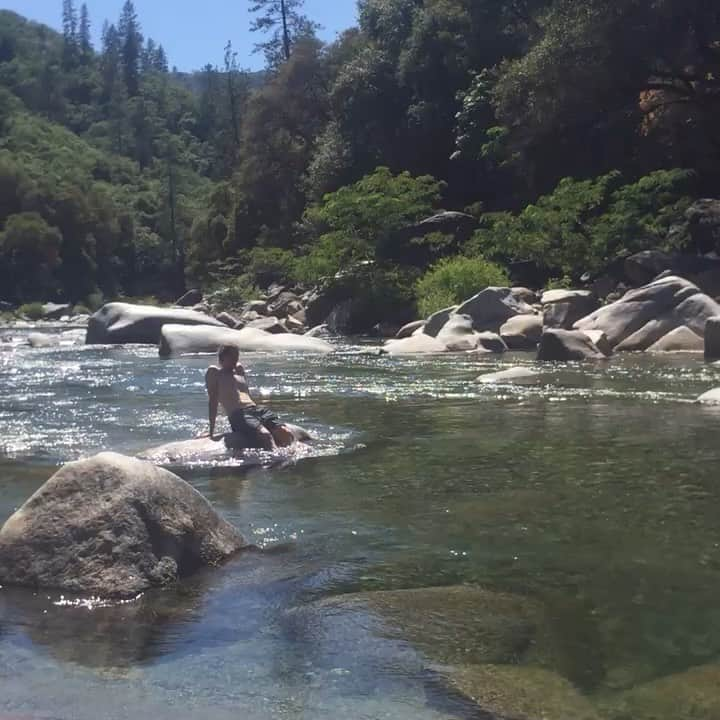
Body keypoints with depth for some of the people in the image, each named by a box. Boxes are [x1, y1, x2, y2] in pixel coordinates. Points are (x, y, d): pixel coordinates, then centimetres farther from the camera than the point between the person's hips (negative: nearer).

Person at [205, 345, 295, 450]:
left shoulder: (239, 369, 32)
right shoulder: (214, 372, 13)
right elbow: (213, 401, 6)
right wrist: (212, 432, 1)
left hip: (256, 409, 7)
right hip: (238, 415, -7)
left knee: (286, 434, -22)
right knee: (265, 435, -37)